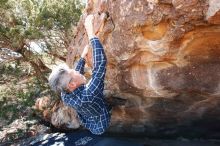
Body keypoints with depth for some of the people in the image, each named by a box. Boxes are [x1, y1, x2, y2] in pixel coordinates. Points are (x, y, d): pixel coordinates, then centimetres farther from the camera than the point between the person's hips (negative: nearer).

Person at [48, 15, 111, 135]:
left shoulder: (65, 95, -20)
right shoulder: (86, 96, -43)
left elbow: (76, 74, 0)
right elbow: (100, 63, -46)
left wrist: (83, 56, 5)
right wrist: (91, 33, -41)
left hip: (88, 124, 6)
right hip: (100, 127, -6)